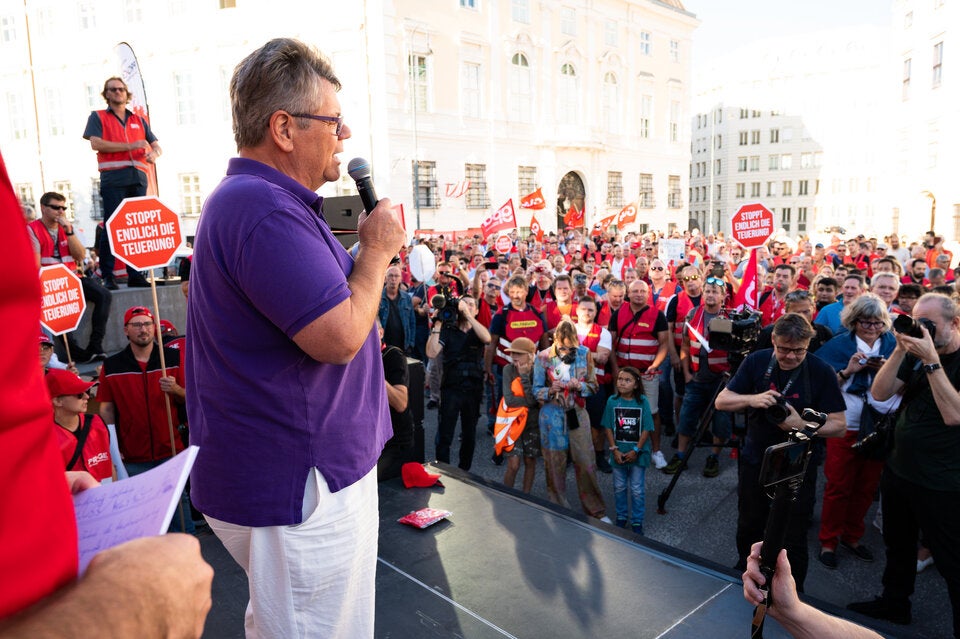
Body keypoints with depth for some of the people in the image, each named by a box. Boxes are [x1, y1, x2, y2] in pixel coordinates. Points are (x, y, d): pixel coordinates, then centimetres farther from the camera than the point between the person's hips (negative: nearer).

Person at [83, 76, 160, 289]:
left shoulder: (139, 120, 22)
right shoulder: (98, 117, 11)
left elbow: (157, 146, 16)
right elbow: (95, 143, -5)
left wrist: (154, 154, -9)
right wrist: (129, 146, -12)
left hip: (138, 178, 4)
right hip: (113, 178, -3)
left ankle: (135, 274, 7)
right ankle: (108, 275, -3)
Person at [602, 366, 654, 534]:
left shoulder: (642, 402, -10)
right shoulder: (612, 401, -6)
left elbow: (646, 429, -9)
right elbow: (608, 428, -3)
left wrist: (636, 450, -13)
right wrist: (614, 450, -9)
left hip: (638, 453, -2)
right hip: (618, 453, 2)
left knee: (637, 490, 8)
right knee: (619, 487, 15)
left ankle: (637, 521, 23)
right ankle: (621, 517, 33)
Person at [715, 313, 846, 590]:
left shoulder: (821, 371, -15)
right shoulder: (757, 361, -8)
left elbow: (838, 426, -13)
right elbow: (721, 401, -6)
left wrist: (803, 425, -30)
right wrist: (752, 399, -25)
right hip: (755, 460, 3)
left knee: (793, 540, 7)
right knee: (748, 528, 20)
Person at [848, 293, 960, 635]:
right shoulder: (916, 354, 4)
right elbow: (880, 393, -4)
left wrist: (931, 360, -28)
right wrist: (900, 350, -15)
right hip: (898, 470, 7)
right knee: (898, 546, 23)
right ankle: (894, 603, 41)